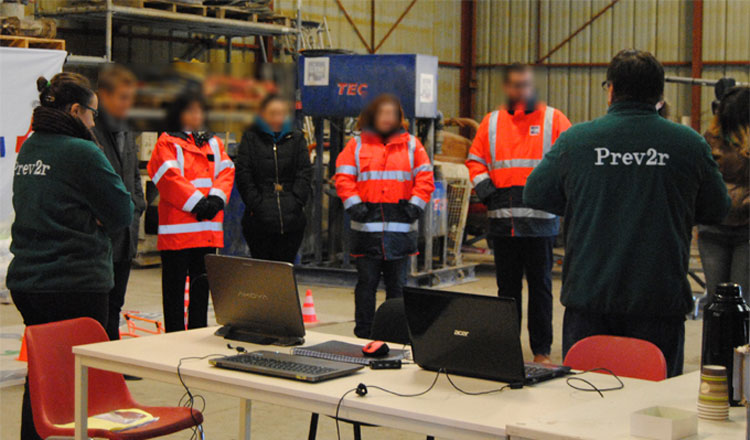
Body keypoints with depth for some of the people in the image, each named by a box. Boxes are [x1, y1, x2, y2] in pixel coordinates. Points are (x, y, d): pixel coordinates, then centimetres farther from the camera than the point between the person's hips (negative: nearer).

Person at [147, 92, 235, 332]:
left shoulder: (214, 143, 17)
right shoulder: (167, 143, 0)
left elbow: (226, 171, 6)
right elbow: (169, 177, -12)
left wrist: (216, 198, -11)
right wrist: (197, 201, -18)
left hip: (208, 230, 5)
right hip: (177, 228, -5)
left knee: (202, 285, 10)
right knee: (175, 285, 1)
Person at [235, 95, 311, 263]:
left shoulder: (296, 139, 12)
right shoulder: (250, 139, 6)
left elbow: (305, 173, 5)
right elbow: (243, 177, 0)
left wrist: (295, 203, -7)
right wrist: (257, 206, -10)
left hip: (291, 222, 2)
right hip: (259, 222, -1)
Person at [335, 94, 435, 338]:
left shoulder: (411, 144, 11)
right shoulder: (357, 144, 8)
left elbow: (425, 178, 7)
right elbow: (344, 178, 3)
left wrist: (414, 206, -5)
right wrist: (354, 205, -8)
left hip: (400, 225, 1)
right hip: (367, 224, -1)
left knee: (397, 283, 5)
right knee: (366, 282, 2)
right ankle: (363, 335, 9)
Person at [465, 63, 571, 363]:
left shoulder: (553, 119, 1)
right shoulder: (491, 122, 11)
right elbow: (475, 159, 17)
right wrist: (483, 186, 1)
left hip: (540, 219, -3)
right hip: (502, 219, 3)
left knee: (540, 285, 3)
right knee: (507, 286, 11)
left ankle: (541, 350, 9)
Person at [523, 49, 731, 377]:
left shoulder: (575, 140, -3)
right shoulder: (690, 144, -4)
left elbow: (534, 195, 9)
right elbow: (717, 211, 9)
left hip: (588, 296, 1)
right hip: (661, 299, 0)